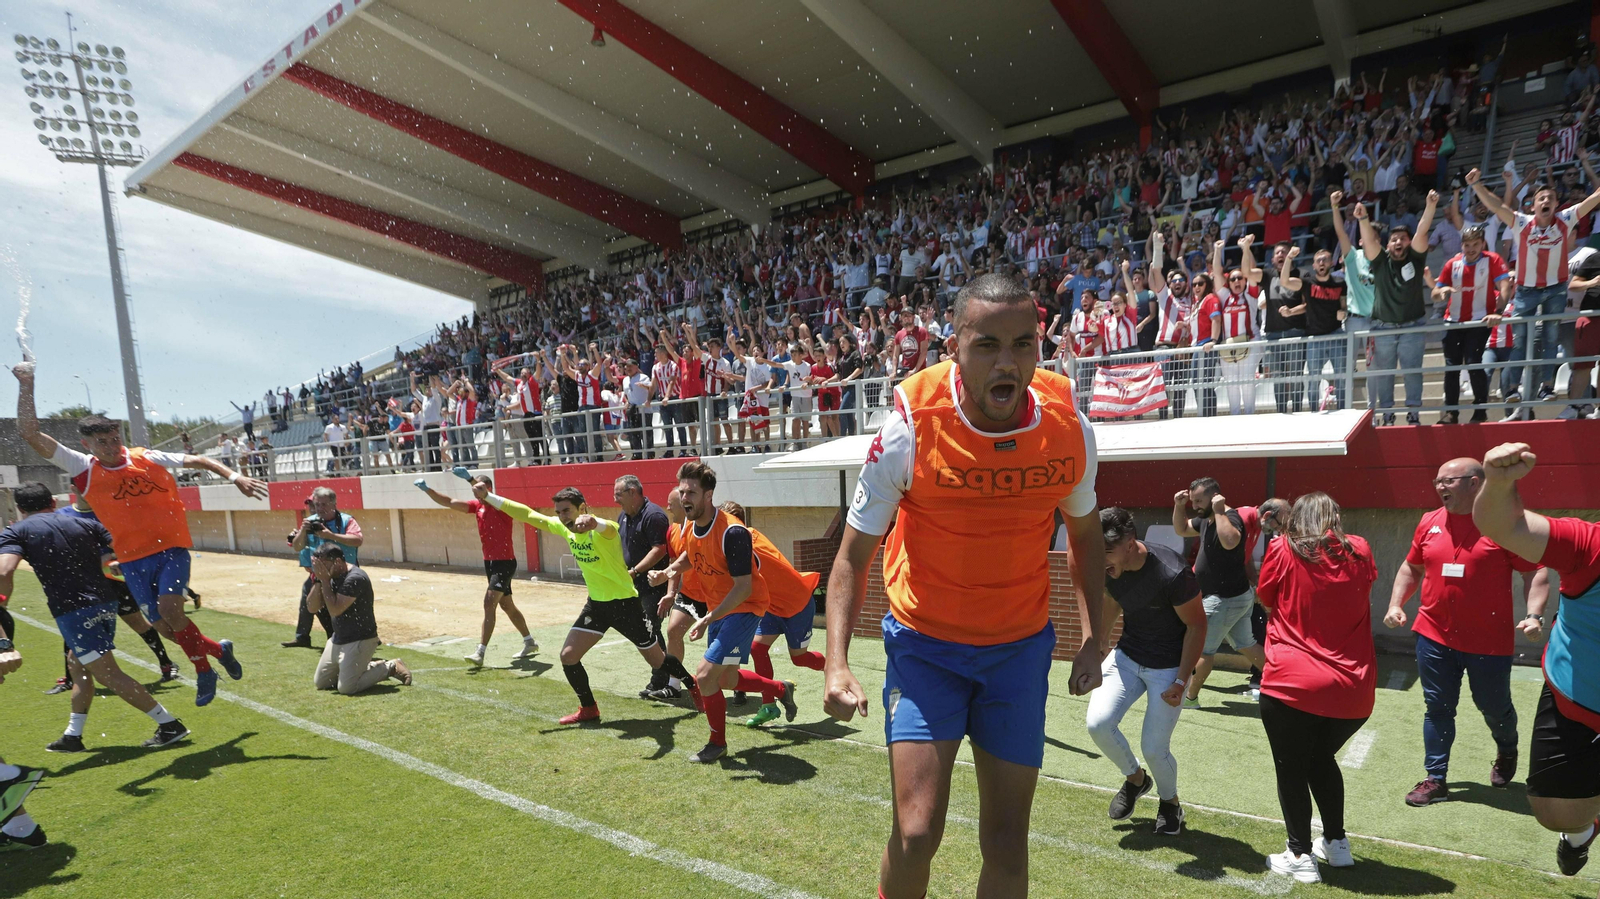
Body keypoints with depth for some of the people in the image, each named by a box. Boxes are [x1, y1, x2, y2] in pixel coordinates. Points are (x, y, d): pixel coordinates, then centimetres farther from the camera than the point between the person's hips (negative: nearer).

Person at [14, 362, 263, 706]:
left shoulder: (149, 458, -1)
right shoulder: (84, 469, 0)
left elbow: (198, 461, 8)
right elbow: (31, 433, -4)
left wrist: (235, 477, -3)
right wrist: (26, 385, -8)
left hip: (172, 548, -2)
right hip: (133, 558, 2)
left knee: (169, 610, -20)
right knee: (165, 628, 3)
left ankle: (204, 671, -1)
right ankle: (218, 650, 28)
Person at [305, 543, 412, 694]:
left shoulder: (355, 578, -23)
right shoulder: (331, 577, 4)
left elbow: (335, 610, -28)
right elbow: (312, 607, 1)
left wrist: (324, 580, -22)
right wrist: (318, 580, -11)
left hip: (360, 641, -9)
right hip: (337, 640, 9)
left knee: (346, 688, -15)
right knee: (320, 683, 14)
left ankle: (390, 668, 4)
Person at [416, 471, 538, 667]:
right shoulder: (477, 506, 6)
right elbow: (449, 502, 7)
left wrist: (469, 477, -46)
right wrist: (427, 489, -2)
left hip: (505, 563, -9)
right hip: (490, 562, 9)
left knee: (489, 603, -17)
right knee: (507, 605, 16)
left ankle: (480, 653, -17)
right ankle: (530, 642, 30)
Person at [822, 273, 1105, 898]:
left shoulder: (1069, 427, -11)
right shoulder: (910, 427, -20)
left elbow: (1085, 534, 8)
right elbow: (854, 556, -11)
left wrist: (1093, 640, 4)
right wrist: (837, 662, -21)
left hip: (1022, 646, 3)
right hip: (925, 642, -2)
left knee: (1006, 844, 8)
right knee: (917, 833, -8)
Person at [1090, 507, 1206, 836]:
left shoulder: (1172, 573, -29)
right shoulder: (1109, 569, -12)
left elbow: (1196, 625, -16)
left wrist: (1181, 681, -16)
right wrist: (1097, 642, 18)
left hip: (1168, 667, -5)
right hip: (1126, 657, 5)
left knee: (1154, 749, -4)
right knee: (1098, 722, -12)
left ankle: (1170, 802, 31)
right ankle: (1135, 778, 19)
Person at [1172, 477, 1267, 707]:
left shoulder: (1231, 518, -22)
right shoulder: (1206, 519, 6)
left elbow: (1229, 542, -44)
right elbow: (1182, 530, 19)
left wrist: (1219, 511, -36)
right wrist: (1179, 507, 3)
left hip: (1226, 599, -10)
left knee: (1202, 649, 1)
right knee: (1245, 645, 18)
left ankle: (1190, 697, 13)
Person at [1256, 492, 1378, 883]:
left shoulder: (1283, 550, -5)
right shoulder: (1359, 551, 4)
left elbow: (1265, 599, 8)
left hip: (1293, 684, -4)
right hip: (1354, 689, 4)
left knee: (1291, 768, 12)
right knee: (1322, 759, 26)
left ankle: (1300, 856, 17)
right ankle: (1336, 843, 34)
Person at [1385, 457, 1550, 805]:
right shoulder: (1429, 522, 4)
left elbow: (1536, 572, -8)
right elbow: (1411, 568, 14)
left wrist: (1534, 614, -21)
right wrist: (1396, 605, 4)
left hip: (1489, 642, -3)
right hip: (1434, 636, 3)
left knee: (1494, 707, 16)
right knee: (1437, 708, 7)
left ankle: (1507, 752, 48)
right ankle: (1436, 780, 15)